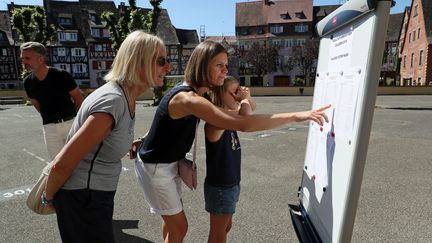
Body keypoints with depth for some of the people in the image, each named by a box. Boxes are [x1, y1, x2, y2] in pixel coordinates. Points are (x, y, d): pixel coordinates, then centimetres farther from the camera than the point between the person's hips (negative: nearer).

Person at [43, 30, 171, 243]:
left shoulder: (126, 97, -2)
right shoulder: (112, 102, -29)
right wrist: (48, 198, -7)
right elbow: (62, 165, -23)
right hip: (81, 200, -8)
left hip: (99, 194, 8)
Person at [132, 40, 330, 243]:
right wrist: (296, 116, -41)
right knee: (179, 227, 5)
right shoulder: (187, 98, -36)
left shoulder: (192, 93, -3)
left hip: (171, 163, 8)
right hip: (155, 166, -8)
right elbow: (242, 124, -44)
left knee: (172, 220, 23)